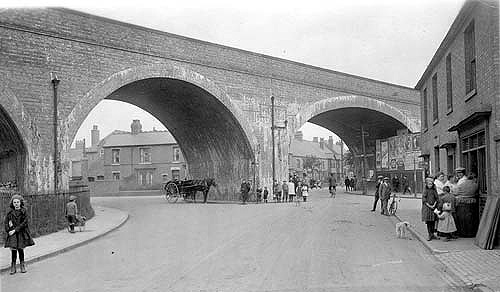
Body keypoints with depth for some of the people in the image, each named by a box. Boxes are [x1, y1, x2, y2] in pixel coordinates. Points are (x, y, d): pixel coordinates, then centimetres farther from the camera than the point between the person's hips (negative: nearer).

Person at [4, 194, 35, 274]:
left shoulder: (24, 211, -3)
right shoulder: (10, 212, 4)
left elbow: (24, 223, -9)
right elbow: (5, 222, 5)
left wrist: (15, 230, -13)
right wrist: (8, 231, -8)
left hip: (22, 233, -1)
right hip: (12, 234, 1)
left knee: (21, 249, 4)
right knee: (13, 249, -3)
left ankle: (22, 265, 18)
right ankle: (13, 266, 7)